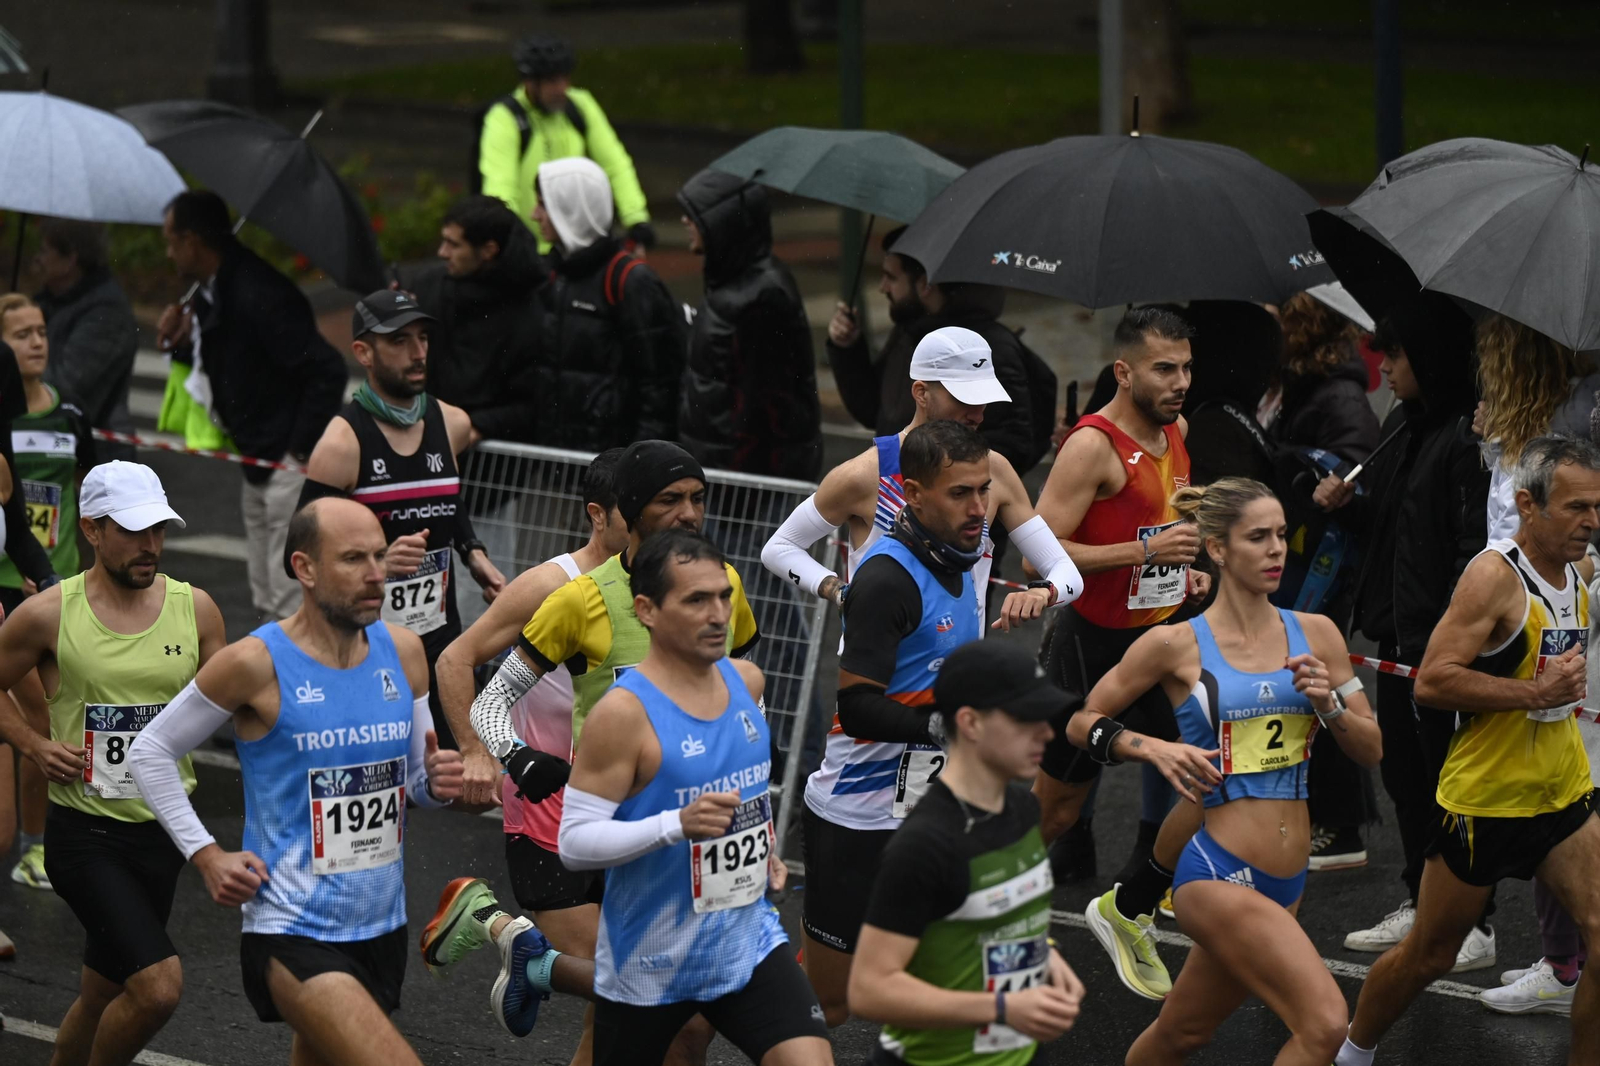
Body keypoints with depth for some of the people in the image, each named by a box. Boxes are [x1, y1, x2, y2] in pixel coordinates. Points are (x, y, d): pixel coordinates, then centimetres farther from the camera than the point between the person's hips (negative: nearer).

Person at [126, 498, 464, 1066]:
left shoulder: (403, 651, 4)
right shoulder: (256, 663, -12)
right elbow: (152, 751, 0)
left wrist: (437, 783, -8)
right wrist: (206, 856, -7)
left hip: (382, 928, 7)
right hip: (294, 935, -7)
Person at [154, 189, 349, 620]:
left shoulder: (257, 296, -24)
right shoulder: (212, 294, 8)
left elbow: (327, 371, -27)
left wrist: (302, 449, -22)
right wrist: (181, 343, 1)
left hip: (292, 464, -11)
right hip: (260, 462, 11)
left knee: (292, 599, -8)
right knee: (268, 597, 17)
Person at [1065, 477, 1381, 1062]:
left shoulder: (1315, 635, 6)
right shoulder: (1176, 645, -5)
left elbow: (1372, 749, 10)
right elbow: (1082, 722, 4)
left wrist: (1330, 704, -9)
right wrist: (1151, 748, -13)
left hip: (1285, 882, 6)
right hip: (1217, 874, -6)